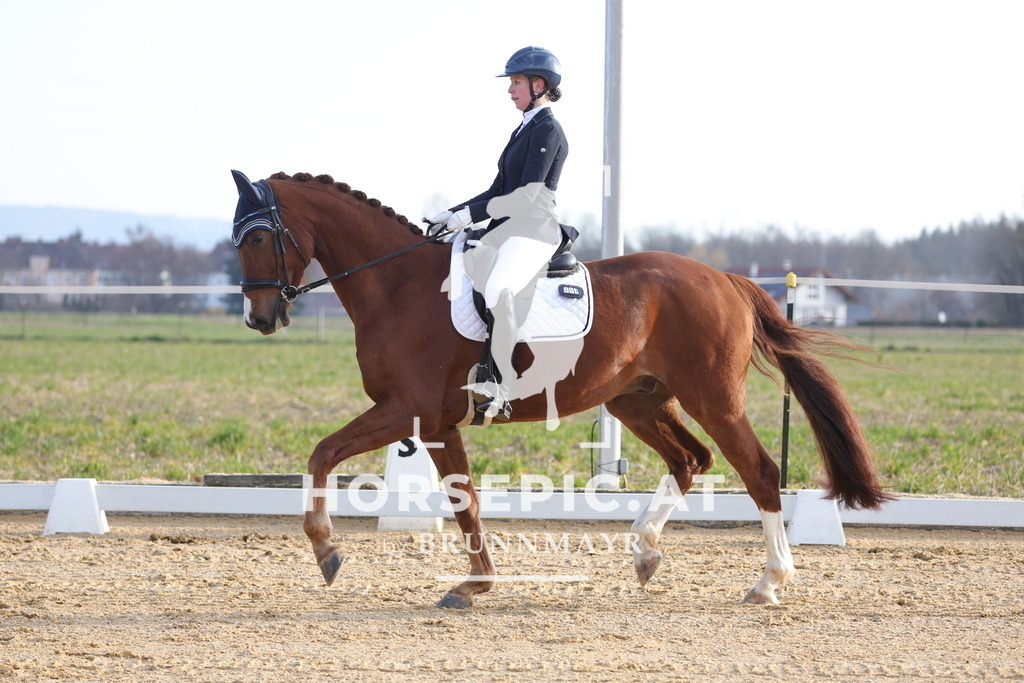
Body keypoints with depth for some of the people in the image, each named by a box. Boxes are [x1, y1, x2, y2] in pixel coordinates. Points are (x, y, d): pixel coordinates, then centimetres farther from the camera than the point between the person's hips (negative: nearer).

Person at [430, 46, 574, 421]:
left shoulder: (547, 130, -8)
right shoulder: (525, 130, 21)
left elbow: (526, 195, -17)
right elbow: (498, 191, 21)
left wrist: (472, 214, -16)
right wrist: (453, 214, 10)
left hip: (532, 234, -11)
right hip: (506, 230, 11)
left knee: (497, 290, -34)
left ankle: (499, 388, -38)